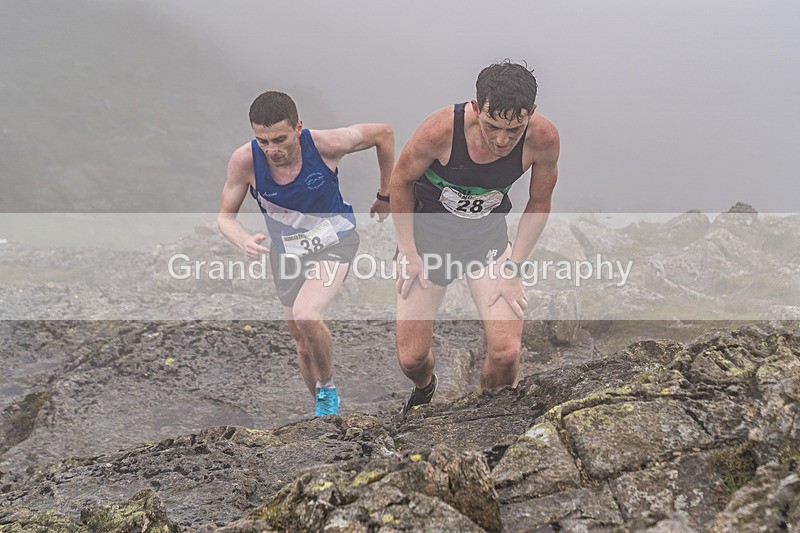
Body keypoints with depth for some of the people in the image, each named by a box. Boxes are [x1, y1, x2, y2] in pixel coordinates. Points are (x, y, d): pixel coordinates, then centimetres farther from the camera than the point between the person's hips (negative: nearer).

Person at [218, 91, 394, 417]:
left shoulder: (326, 145, -27)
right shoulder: (244, 161, -23)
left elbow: (383, 133, -10)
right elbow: (225, 216, -9)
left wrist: (385, 194, 0)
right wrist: (244, 241, -32)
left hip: (334, 240, -3)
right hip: (286, 251, 4)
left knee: (306, 316, -29)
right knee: (303, 342, 13)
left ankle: (328, 390, -3)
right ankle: (324, 412, 38)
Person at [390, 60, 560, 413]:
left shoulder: (543, 138, -24)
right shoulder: (440, 130, -31)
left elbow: (539, 203, -4)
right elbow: (401, 181, -10)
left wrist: (511, 267, -7)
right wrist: (408, 252, -8)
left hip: (488, 238, 1)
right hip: (428, 234, -1)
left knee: (506, 351, -14)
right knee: (411, 357, 0)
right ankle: (424, 390, 39)